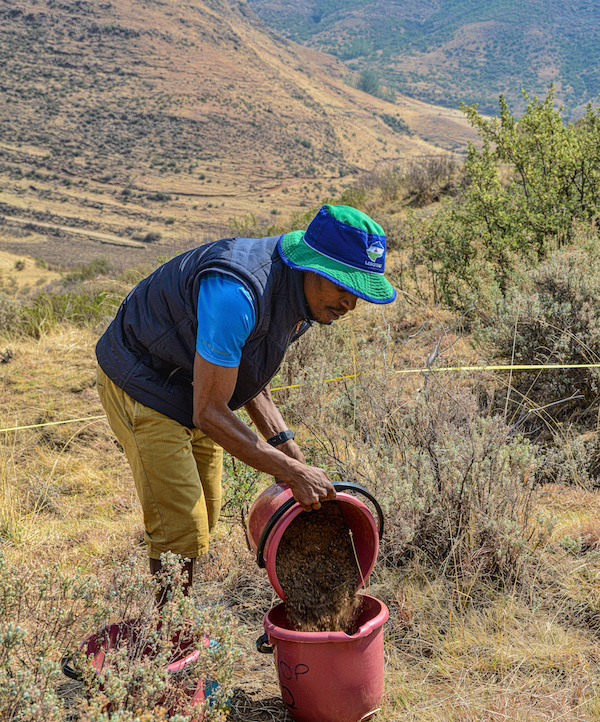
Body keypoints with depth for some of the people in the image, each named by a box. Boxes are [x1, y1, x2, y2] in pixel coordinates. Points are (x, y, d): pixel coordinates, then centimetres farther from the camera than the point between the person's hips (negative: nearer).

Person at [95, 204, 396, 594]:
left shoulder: (305, 299, -7)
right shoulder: (235, 293, -36)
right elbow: (209, 413, -31)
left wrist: (285, 445, -6)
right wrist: (293, 472, -28)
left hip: (195, 395, 9)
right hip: (144, 384, -9)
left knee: (204, 517, 16)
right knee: (183, 533, -12)